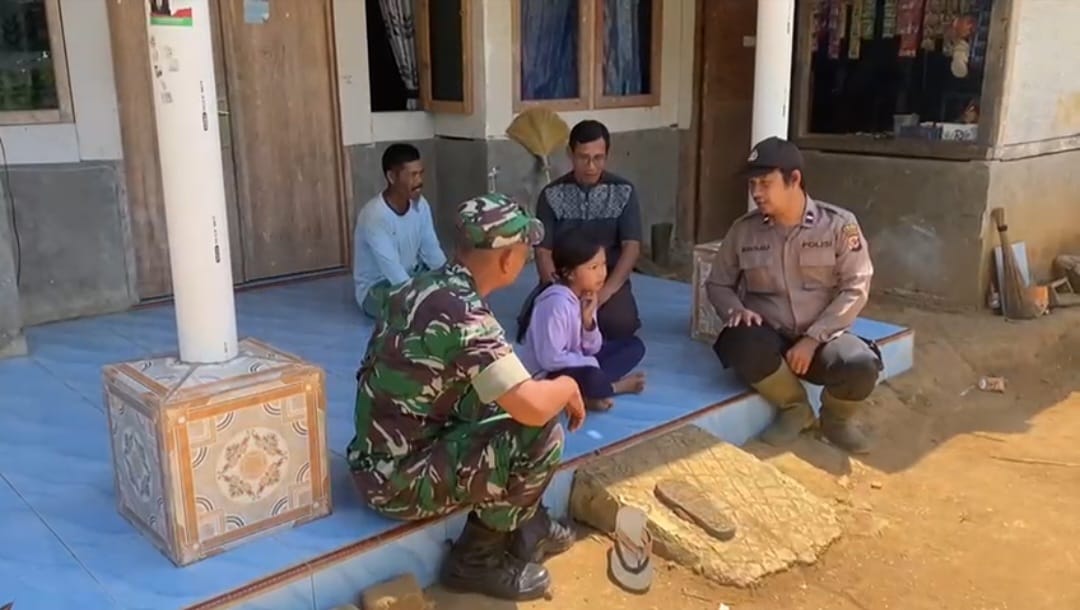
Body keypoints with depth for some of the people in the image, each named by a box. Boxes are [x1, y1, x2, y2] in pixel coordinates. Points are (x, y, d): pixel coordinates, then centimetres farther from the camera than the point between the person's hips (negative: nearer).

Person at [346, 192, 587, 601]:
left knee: (503, 404, 17)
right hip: (399, 479, -9)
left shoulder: (427, 287, 4)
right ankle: (476, 558, 3)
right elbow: (532, 407, -30)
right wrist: (568, 386, -7)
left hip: (382, 455, 9)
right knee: (542, 436, -16)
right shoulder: (463, 314, -25)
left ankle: (526, 525, 23)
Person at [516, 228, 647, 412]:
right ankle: (616, 386, -6)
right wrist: (593, 364, -20)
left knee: (634, 345, 7)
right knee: (590, 377, -40)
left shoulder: (585, 297, 0)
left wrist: (588, 321, -15)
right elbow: (550, 359, -28)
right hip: (545, 376, -10)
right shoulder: (556, 304, -26)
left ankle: (593, 390, -9)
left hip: (577, 364, 10)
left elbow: (592, 349, 3)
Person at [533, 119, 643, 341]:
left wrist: (606, 290, -24)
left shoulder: (624, 192, -1)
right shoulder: (552, 195, -1)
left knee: (620, 323, -29)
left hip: (609, 279, 0)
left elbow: (631, 247, -8)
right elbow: (543, 251, -4)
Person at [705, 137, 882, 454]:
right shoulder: (743, 230, 1)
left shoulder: (839, 224, -5)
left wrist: (812, 339, -18)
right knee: (741, 346, -35)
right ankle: (795, 408, -3)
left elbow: (855, 289, -8)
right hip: (769, 338, 1)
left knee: (860, 365, -33)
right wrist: (736, 310, -13)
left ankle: (836, 418, 5)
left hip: (822, 338, -1)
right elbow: (717, 284, 10)